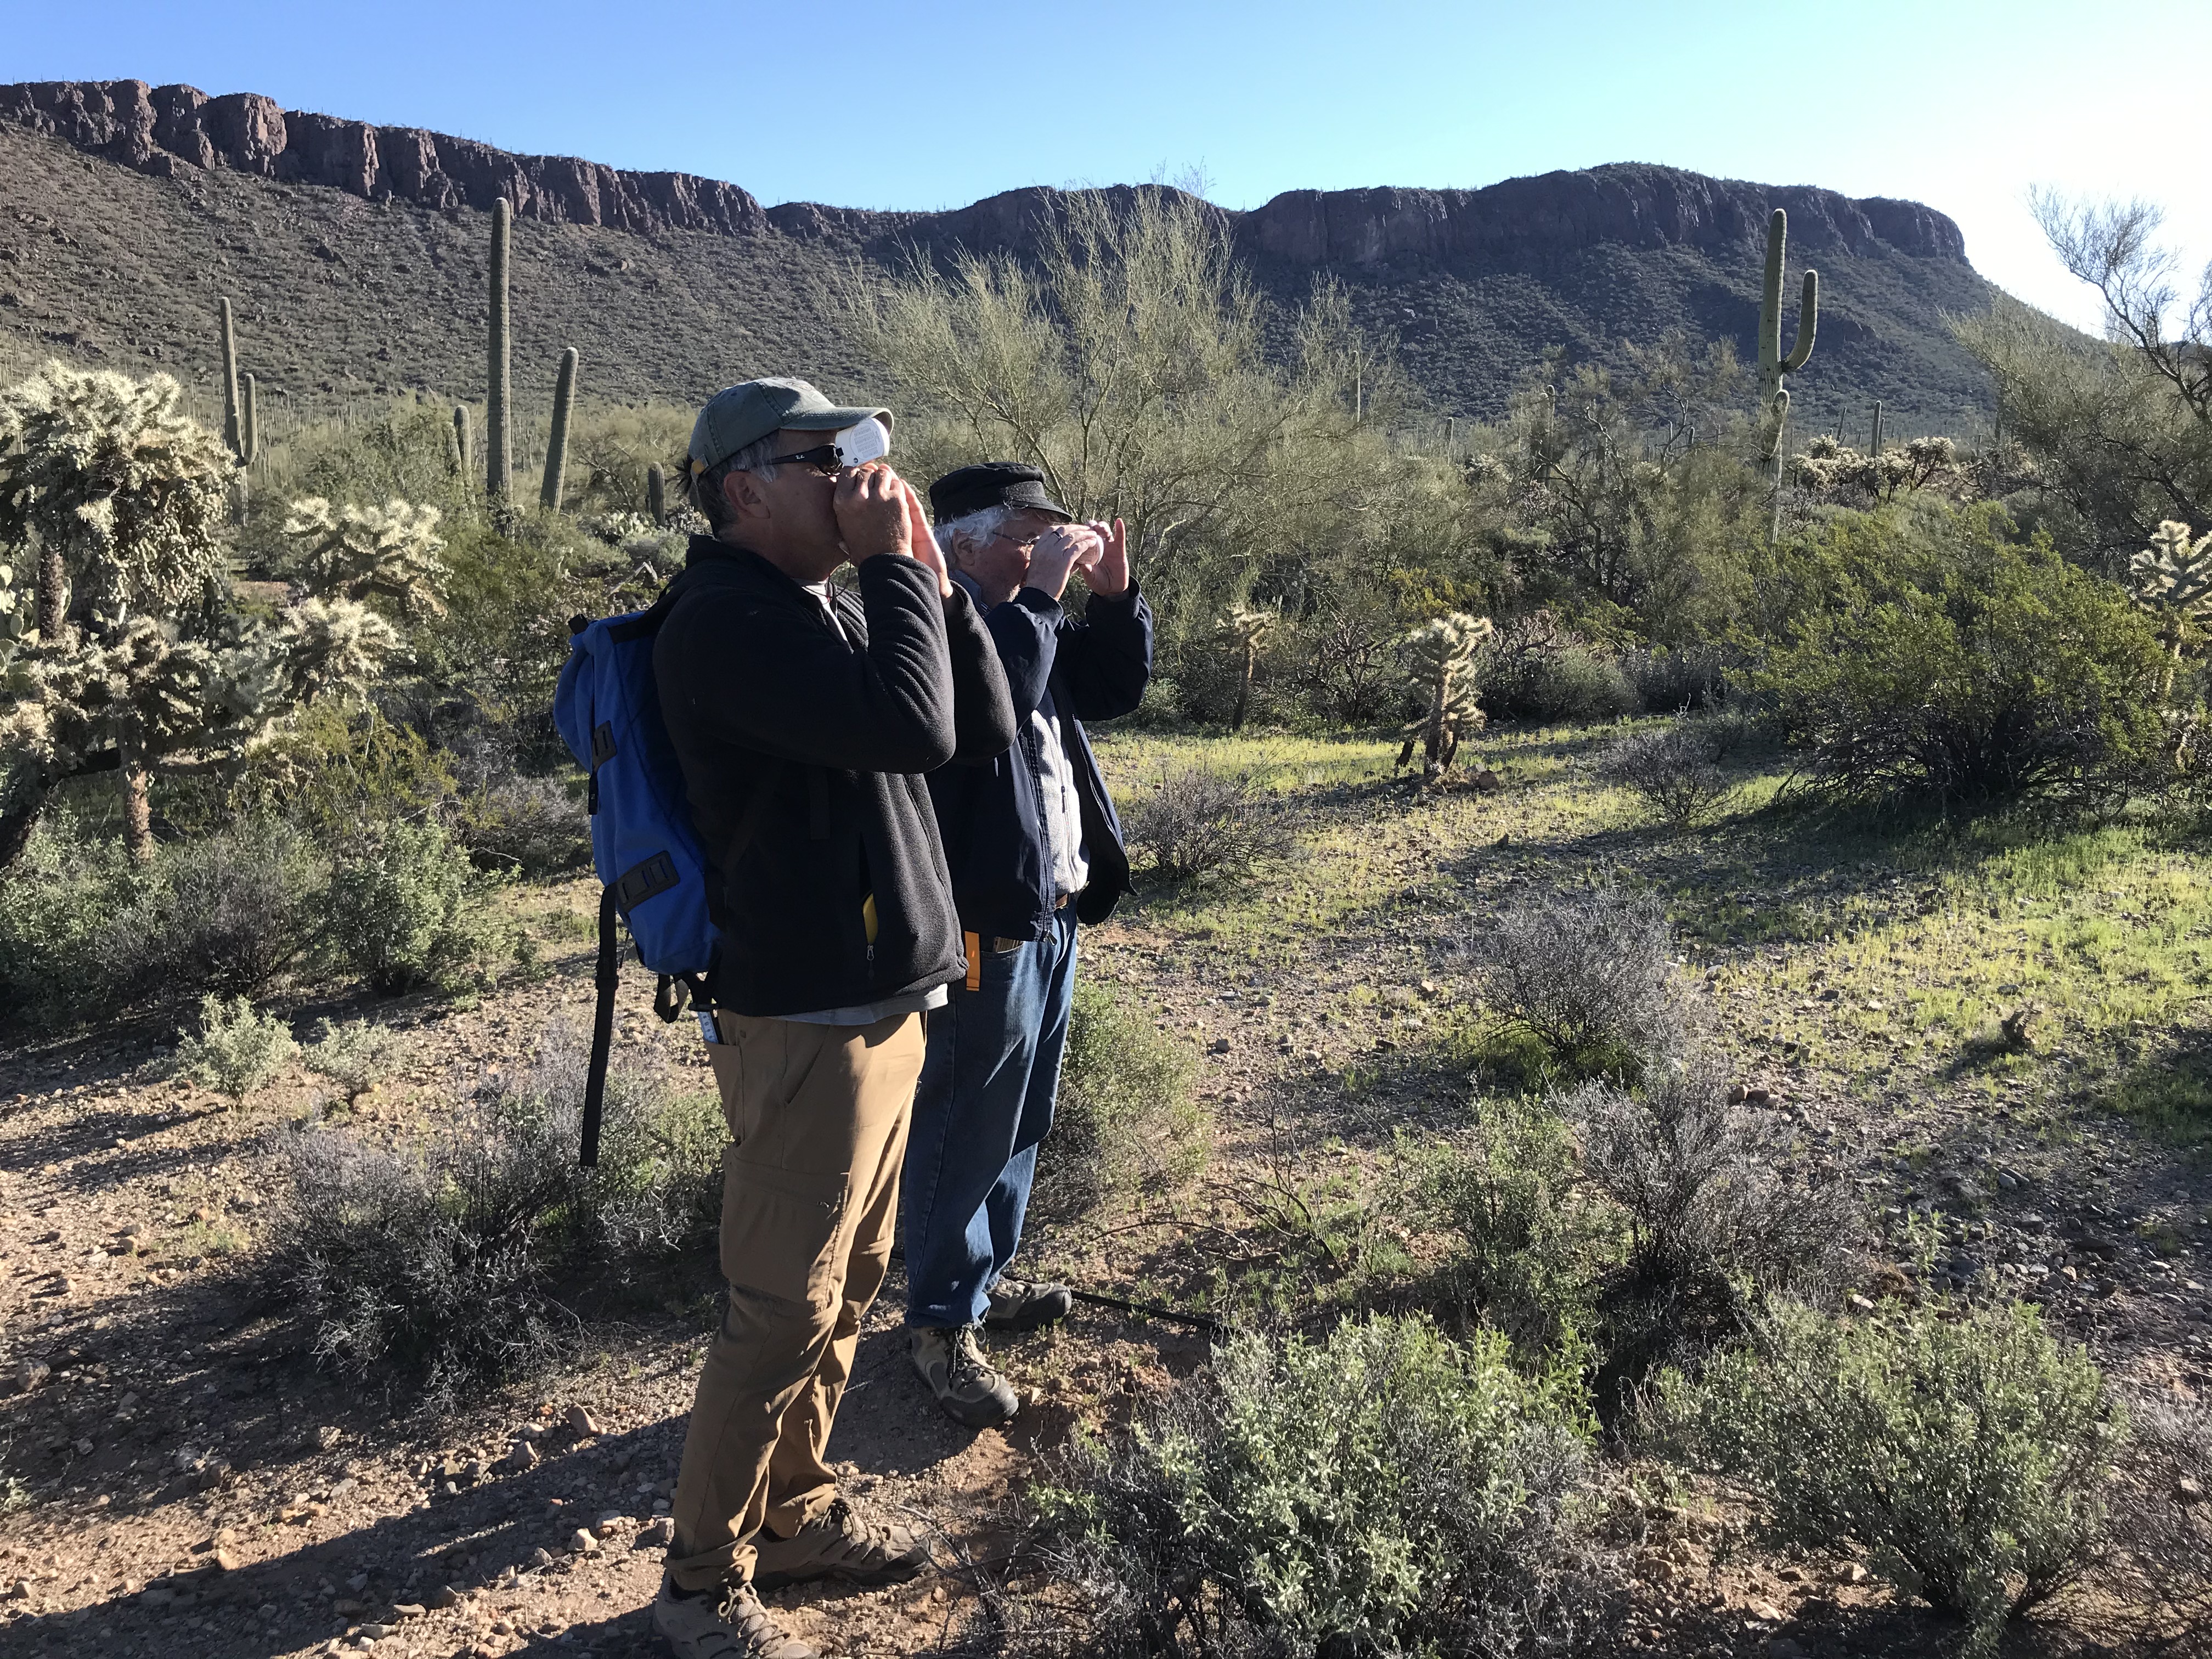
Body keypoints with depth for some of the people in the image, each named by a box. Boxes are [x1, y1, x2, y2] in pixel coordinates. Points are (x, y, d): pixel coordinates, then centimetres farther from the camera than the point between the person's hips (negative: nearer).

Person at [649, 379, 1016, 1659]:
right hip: (809, 1023, -9)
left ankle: (794, 1511, 36)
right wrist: (894, 562, -16)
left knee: (851, 1287, 19)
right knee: (785, 1313, 0)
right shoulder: (727, 619, -16)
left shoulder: (839, 602, 12)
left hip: (887, 1006, 9)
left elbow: (984, 733, 10)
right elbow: (908, 727, -28)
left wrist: (932, 578, 2)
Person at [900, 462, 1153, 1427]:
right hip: (984, 926, -9)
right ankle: (941, 1321, 16)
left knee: (1020, 1123, 20)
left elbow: (1115, 687, 17)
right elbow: (993, 695, -33)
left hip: (1053, 913, 10)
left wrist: (1114, 596, 3)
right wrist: (1039, 592, -25)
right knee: (964, 1131, 2)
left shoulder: (1026, 618, 13)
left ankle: (985, 1274, 37)